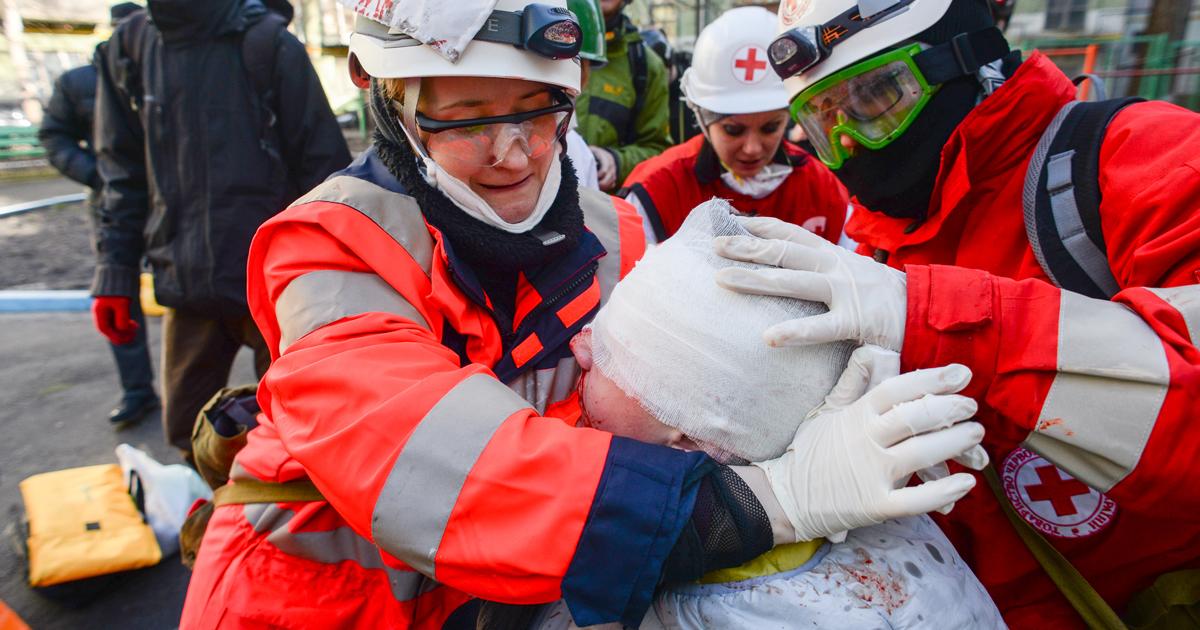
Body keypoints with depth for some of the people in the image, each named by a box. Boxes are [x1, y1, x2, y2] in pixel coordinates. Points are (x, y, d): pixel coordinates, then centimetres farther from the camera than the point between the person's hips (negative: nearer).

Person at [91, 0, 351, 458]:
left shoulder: (268, 44, -6)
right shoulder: (131, 48, 8)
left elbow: (322, 161, -5)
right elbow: (123, 173, 12)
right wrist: (114, 273, 7)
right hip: (186, 283, 5)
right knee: (187, 430, 15)